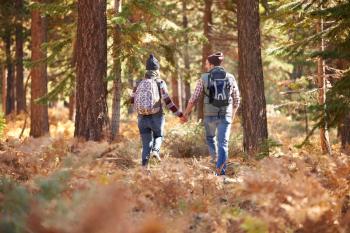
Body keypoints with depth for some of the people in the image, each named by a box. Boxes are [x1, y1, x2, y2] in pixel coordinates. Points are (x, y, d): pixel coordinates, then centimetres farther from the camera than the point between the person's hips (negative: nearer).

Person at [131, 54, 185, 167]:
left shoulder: (139, 83, 4)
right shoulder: (160, 83, -6)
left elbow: (132, 101, 9)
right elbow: (168, 102, -11)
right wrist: (180, 114, -5)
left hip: (142, 118, 2)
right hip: (156, 117, -2)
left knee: (146, 145, 11)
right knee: (158, 136, 25)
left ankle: (144, 167, -2)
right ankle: (155, 150, -5)